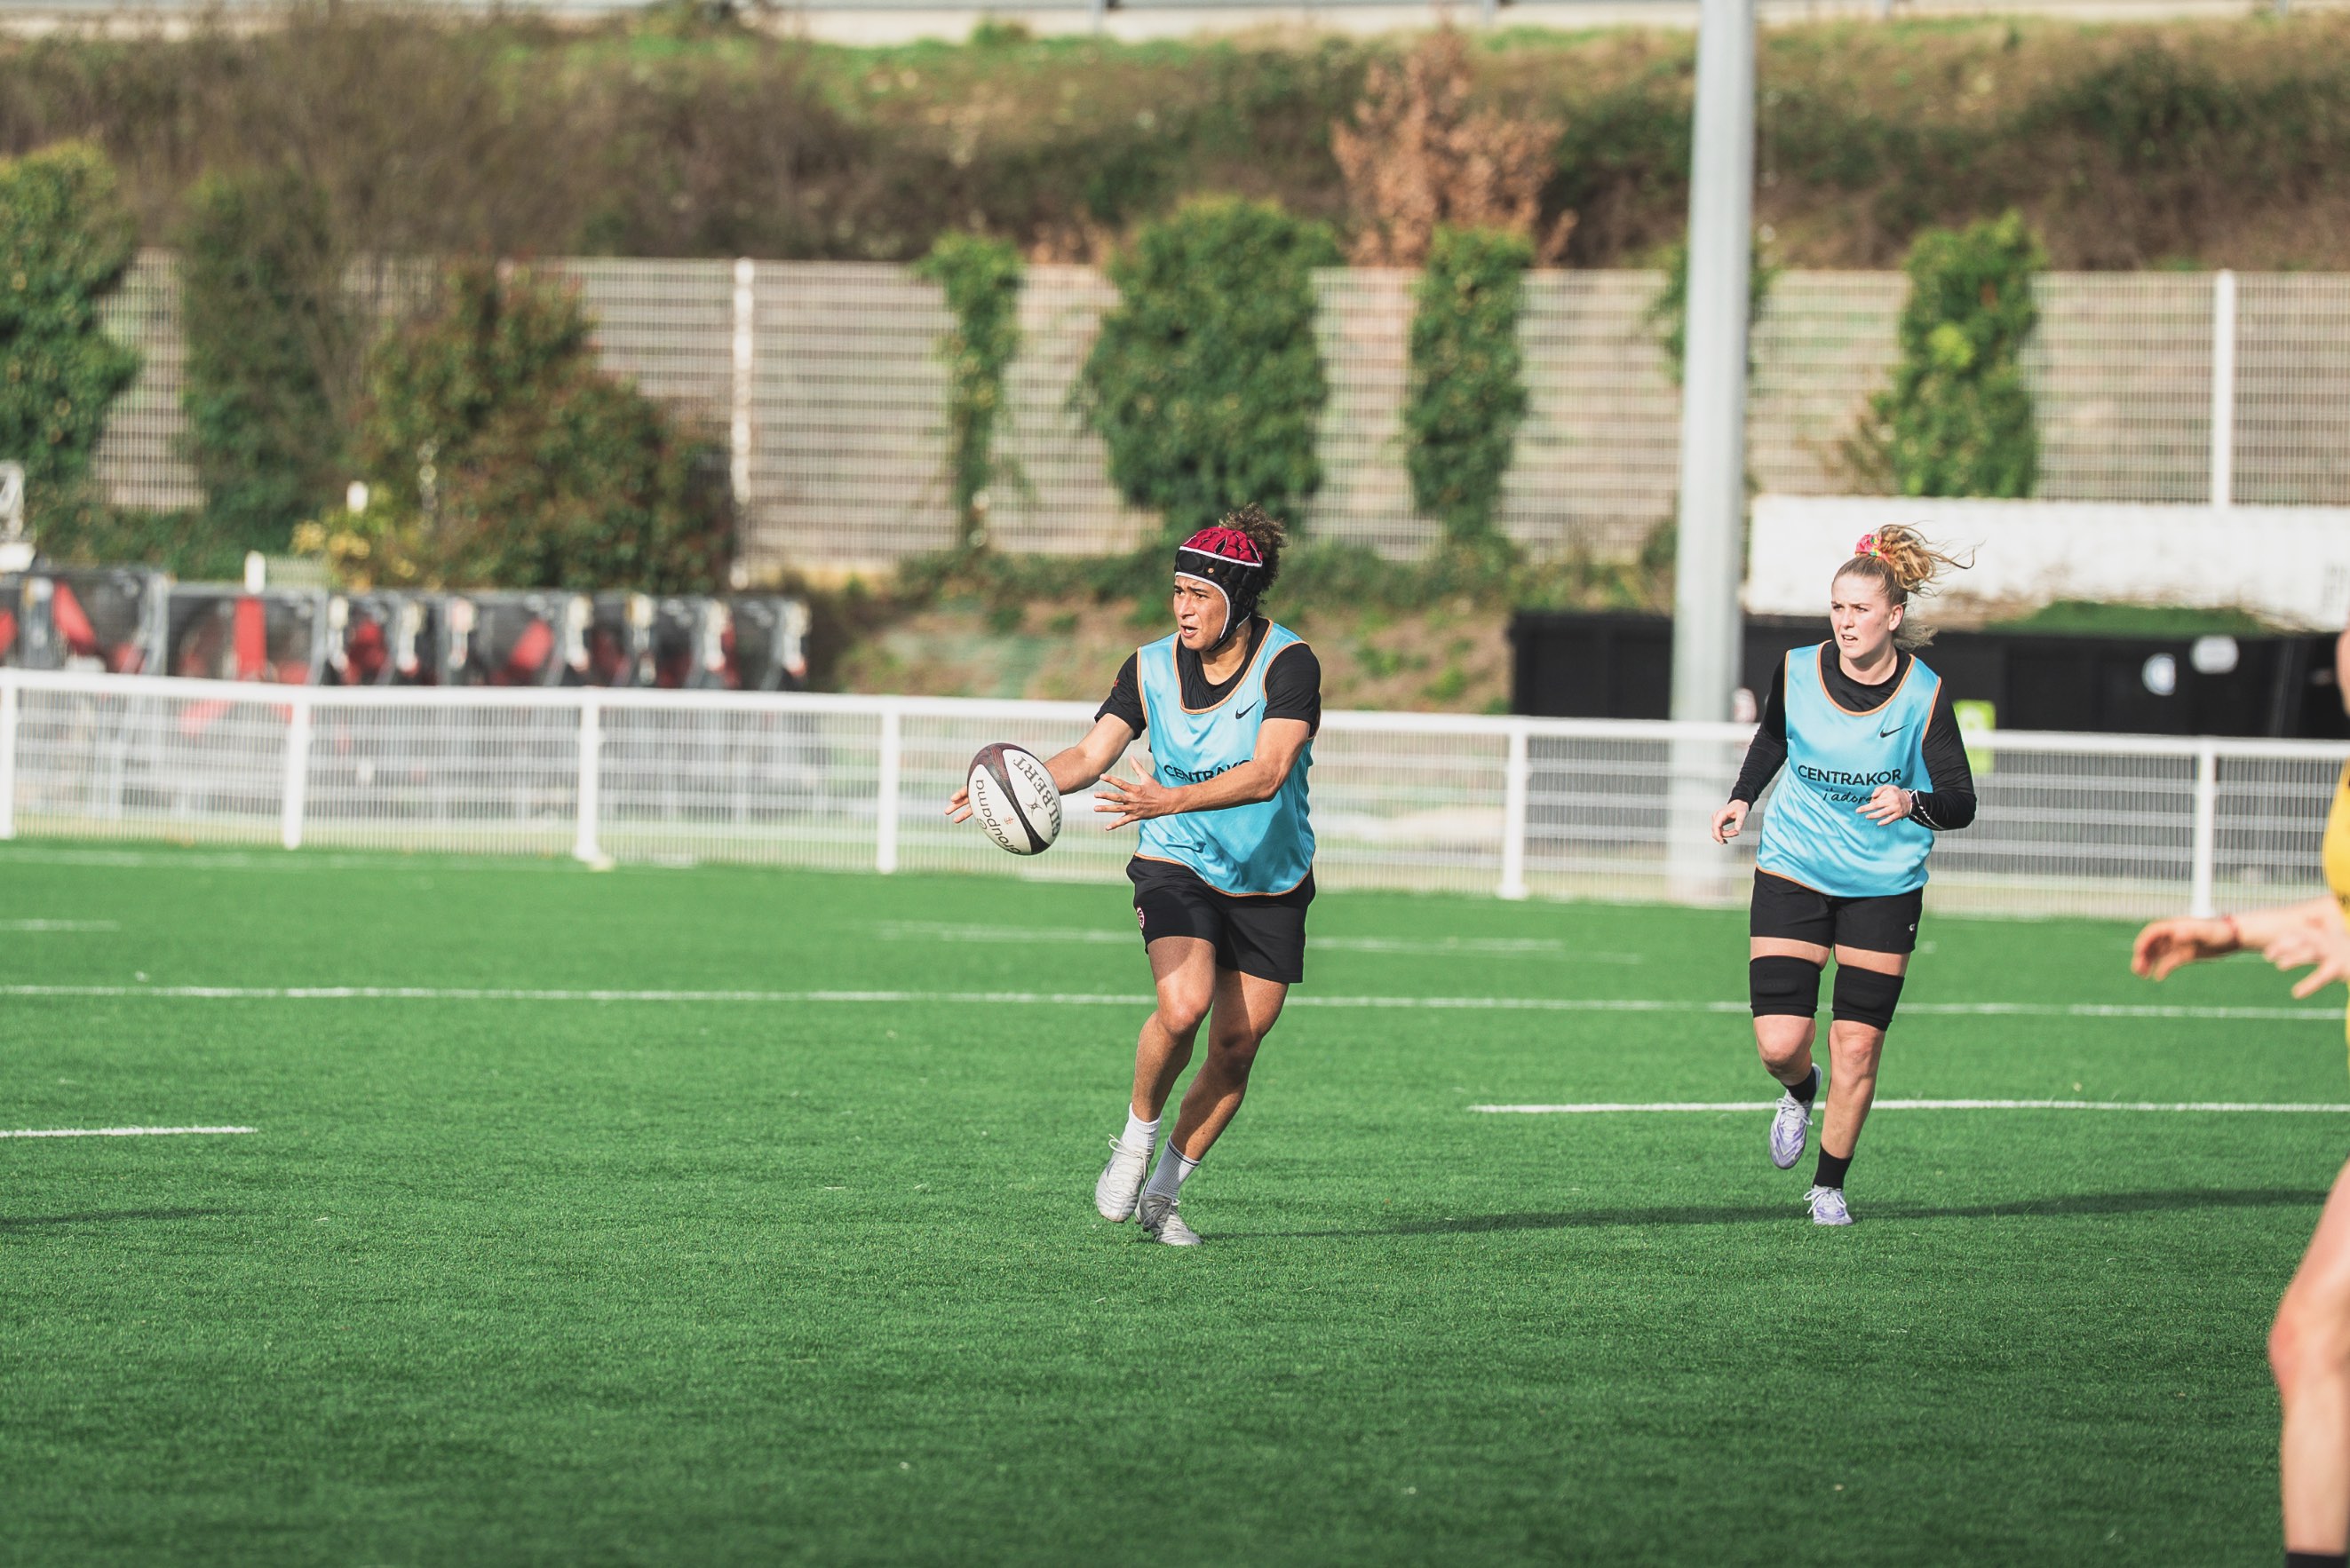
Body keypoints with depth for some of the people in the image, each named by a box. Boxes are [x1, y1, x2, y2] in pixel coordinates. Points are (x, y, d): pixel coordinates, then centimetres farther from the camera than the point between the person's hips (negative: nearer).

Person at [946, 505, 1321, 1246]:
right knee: (1183, 1007, -25)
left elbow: (1269, 771, -28)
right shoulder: (1151, 668, -6)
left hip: (1271, 886, 0)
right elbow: (1092, 755, -8)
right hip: (1177, 868, 0)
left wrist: (1170, 800, -40)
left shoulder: (1289, 663, -17)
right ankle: (1136, 1139, 1)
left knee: (1236, 1046, 0)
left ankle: (1162, 1192, 18)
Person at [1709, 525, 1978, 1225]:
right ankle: (1800, 1090, 30)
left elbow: (1960, 803, -13)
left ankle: (1829, 1187, 19)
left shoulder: (1924, 694, -12)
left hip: (1884, 884, -1)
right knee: (1779, 1044, -9)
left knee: (1858, 1049, -2)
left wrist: (1913, 802, -33)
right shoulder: (1797, 671, -6)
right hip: (1794, 871, 1)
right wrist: (1742, 798, 6)